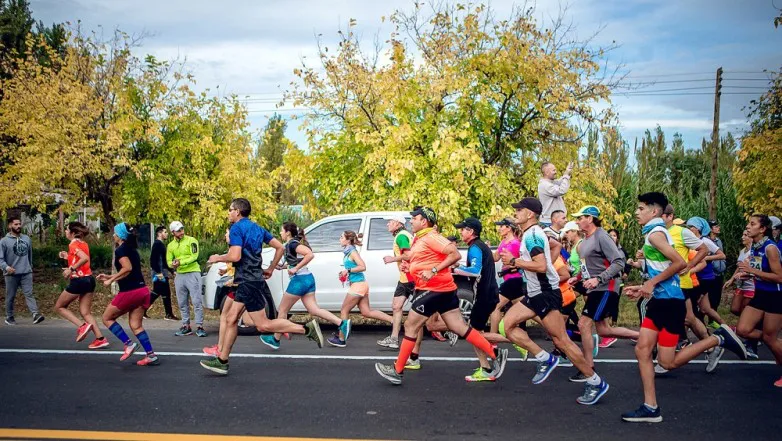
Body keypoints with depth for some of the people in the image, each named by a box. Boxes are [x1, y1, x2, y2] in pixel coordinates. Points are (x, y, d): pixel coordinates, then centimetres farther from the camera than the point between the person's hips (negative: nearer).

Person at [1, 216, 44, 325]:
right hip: (11, 274, -2)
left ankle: (35, 314, -20)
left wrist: (30, 267, 25)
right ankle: (9, 317, 21)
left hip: (26, 273, 2)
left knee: (29, 294, -8)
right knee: (10, 296, 9)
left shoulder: (27, 239, 9)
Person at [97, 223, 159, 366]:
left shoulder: (120, 250, -9)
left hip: (129, 292, -8)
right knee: (136, 325, 9)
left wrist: (111, 280, -14)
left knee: (107, 318, 10)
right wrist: (110, 277, 24)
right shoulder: (132, 249, 18)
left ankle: (128, 344, 1)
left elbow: (127, 268, -23)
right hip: (142, 290, 8)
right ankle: (151, 355, 2)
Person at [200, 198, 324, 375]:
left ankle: (307, 329, -10)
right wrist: (271, 269, 19)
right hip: (247, 282, 10)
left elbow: (235, 256, -23)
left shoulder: (236, 229, -11)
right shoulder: (257, 228, 15)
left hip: (248, 282, -10)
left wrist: (218, 258, -5)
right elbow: (280, 247, 13)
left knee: (263, 325, -7)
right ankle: (222, 361, 14)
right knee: (231, 319, 11)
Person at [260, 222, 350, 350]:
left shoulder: (292, 244, -13)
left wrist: (295, 269, -23)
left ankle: (275, 339, 18)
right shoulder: (293, 243, 15)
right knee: (313, 310, 4)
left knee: (282, 310, 6)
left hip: (299, 280, -9)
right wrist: (283, 267, 13)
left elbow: (310, 254, -28)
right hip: (308, 278, 9)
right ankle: (342, 323, -7)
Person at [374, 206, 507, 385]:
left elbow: (455, 254, -21)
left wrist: (433, 271, -25)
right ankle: (495, 355, 6)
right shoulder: (420, 239, 17)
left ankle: (397, 371, 9)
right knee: (460, 328, 7)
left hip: (434, 289, -10)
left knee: (410, 326, 0)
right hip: (443, 289, 10)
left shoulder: (430, 237, -13)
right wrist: (408, 266, 7)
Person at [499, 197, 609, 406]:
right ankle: (545, 359, 4)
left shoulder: (531, 235, -16)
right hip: (536, 293, 10)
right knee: (508, 324, 2)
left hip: (546, 293, -10)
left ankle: (595, 383, 1)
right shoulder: (533, 233, 15)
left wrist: (514, 261, -17)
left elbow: (541, 266, -28)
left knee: (561, 341, -8)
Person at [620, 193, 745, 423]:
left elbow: (680, 263, -25)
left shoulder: (655, 233, -15)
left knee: (668, 362, -5)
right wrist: (642, 288, 14)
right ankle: (650, 408, 6)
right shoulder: (653, 233, 14)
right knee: (642, 351, 3)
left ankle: (719, 339, 8)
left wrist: (652, 283, -18)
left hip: (670, 302, -10)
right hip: (658, 300, 10)